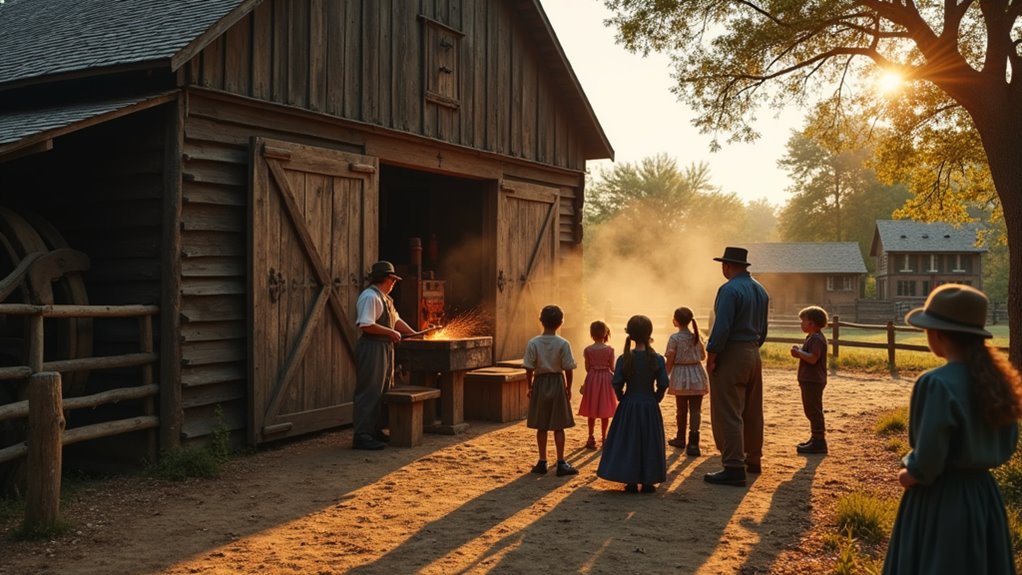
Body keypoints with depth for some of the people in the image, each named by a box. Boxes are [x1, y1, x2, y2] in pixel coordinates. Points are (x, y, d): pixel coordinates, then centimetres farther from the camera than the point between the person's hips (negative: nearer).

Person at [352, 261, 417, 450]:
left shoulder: (384, 298, 17)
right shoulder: (370, 296, -16)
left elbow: (396, 320, 23)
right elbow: (366, 325, -25)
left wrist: (415, 334, 15)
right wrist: (391, 332, -18)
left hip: (384, 348, 11)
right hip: (371, 348, -11)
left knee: (383, 391, 16)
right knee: (369, 391, -9)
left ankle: (376, 431, 25)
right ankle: (362, 436, -7)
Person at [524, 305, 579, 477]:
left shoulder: (533, 343, -8)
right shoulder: (563, 344, -10)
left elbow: (529, 369, -7)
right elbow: (568, 369, -8)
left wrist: (530, 387, 5)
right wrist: (568, 388, 5)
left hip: (540, 383, 1)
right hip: (557, 383, -1)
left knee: (541, 427, 10)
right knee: (558, 427, 7)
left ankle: (542, 462, 15)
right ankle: (561, 463, 8)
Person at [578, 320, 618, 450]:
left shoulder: (588, 350, -8)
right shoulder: (610, 350, -9)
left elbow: (587, 368, -3)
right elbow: (612, 368, -5)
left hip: (592, 378, 0)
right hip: (606, 379, 0)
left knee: (592, 411, 9)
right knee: (605, 411, 11)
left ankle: (591, 438, 10)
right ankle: (604, 437, 18)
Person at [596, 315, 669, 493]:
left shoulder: (624, 359, -7)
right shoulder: (657, 359, -8)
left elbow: (617, 384, -8)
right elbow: (663, 384, -8)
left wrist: (622, 398, 7)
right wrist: (655, 399, 7)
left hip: (628, 407, 1)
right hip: (650, 408, 0)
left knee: (628, 442, 9)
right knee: (649, 443, 9)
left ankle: (631, 481, 10)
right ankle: (647, 481, 13)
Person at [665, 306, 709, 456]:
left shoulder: (674, 338, -9)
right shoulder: (697, 336, 4)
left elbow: (670, 361, -11)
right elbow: (703, 356, 14)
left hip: (680, 377, -2)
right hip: (697, 376, 2)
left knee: (682, 409, 13)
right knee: (695, 410, -1)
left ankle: (681, 439, 30)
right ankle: (693, 443, -10)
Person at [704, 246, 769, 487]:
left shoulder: (730, 289, -16)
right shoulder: (760, 290, 12)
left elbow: (721, 327, -22)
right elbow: (762, 329, 16)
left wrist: (711, 356, -15)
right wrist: (753, 348, 20)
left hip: (731, 355, -9)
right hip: (753, 354, 9)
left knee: (728, 413, -6)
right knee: (752, 411, 17)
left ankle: (734, 468, -8)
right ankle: (753, 459, 28)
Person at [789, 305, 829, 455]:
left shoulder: (816, 339, -17)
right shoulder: (812, 338, 17)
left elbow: (813, 358, -27)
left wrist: (798, 352, -16)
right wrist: (799, 352, 8)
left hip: (813, 381, -11)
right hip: (809, 380, 11)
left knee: (814, 411, -7)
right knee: (811, 411, 18)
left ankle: (819, 442, -3)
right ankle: (815, 438, 26)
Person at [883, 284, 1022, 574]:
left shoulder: (937, 384, -22)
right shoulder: (995, 379, 1)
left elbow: (928, 457, -21)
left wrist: (911, 473, -3)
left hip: (940, 501, -7)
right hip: (984, 495, 7)